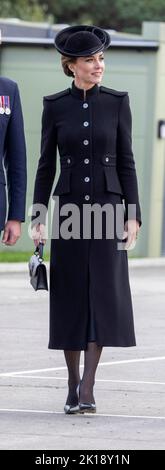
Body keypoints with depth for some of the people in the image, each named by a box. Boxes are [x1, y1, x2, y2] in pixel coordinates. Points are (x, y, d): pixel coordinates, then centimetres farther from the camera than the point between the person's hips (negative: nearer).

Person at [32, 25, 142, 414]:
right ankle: (73, 385, 13)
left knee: (104, 293, -10)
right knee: (71, 296, 3)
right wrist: (37, 217, -1)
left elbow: (126, 161, 3)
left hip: (108, 206, 0)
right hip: (69, 207, 1)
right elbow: (46, 165, 5)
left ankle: (88, 387, -11)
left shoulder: (117, 102, 2)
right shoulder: (55, 106, 2)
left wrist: (133, 214, -3)